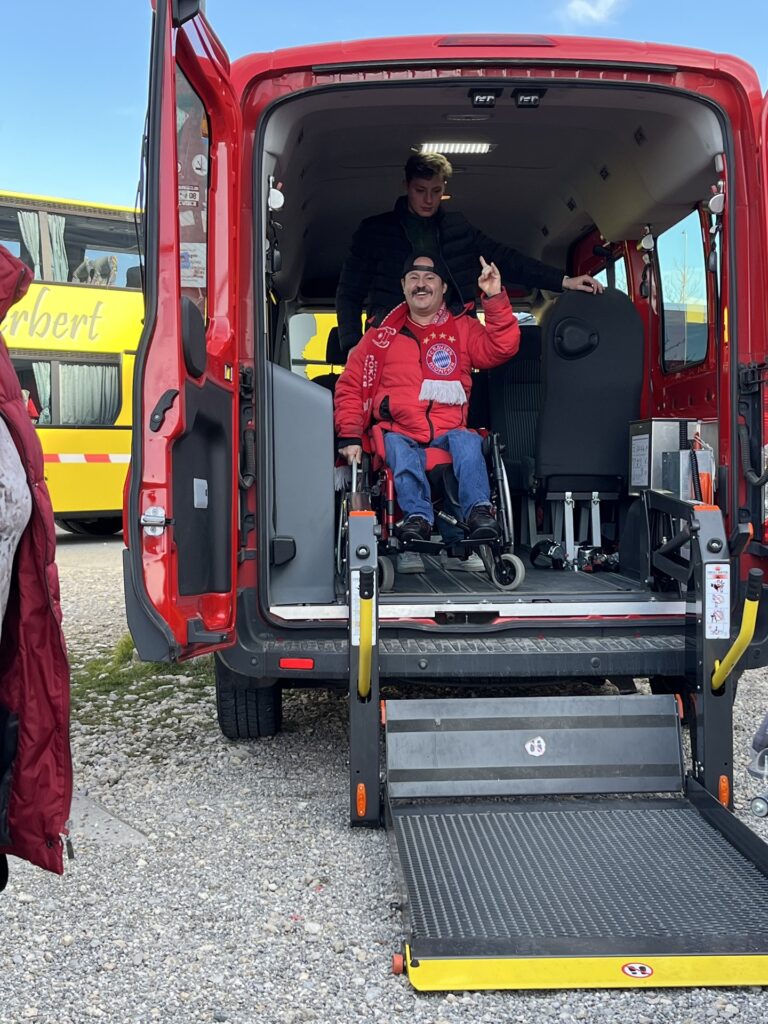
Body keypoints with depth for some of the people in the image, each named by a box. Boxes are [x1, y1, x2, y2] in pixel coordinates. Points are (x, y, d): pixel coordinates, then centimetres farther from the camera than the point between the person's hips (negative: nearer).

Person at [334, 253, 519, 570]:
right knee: (399, 449, -33)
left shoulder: (464, 329, 18)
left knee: (467, 442, -32)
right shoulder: (382, 335, 17)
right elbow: (351, 387, 14)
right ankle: (417, 515, -46)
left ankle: (479, 511, -44)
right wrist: (349, 436, -1)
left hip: (449, 429, 0)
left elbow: (501, 348, 0)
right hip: (400, 430, 0)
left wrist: (495, 299, -10)